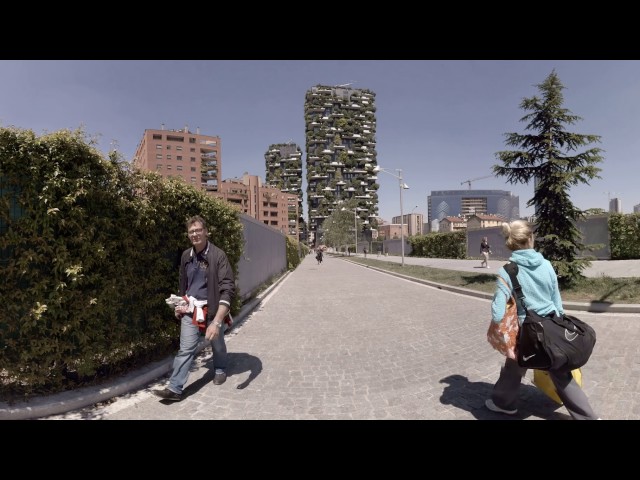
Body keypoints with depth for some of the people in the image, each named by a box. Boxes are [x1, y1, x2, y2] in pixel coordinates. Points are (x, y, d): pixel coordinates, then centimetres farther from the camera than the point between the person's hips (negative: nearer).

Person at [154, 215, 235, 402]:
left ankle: (221, 370, 45)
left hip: (212, 310, -3)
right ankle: (175, 389, 9)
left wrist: (217, 321, -34)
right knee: (185, 349, 0)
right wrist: (179, 304, 18)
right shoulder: (186, 256, 0)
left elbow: (228, 288, -27)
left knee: (217, 344, 18)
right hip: (190, 310, 3)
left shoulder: (218, 255, -20)